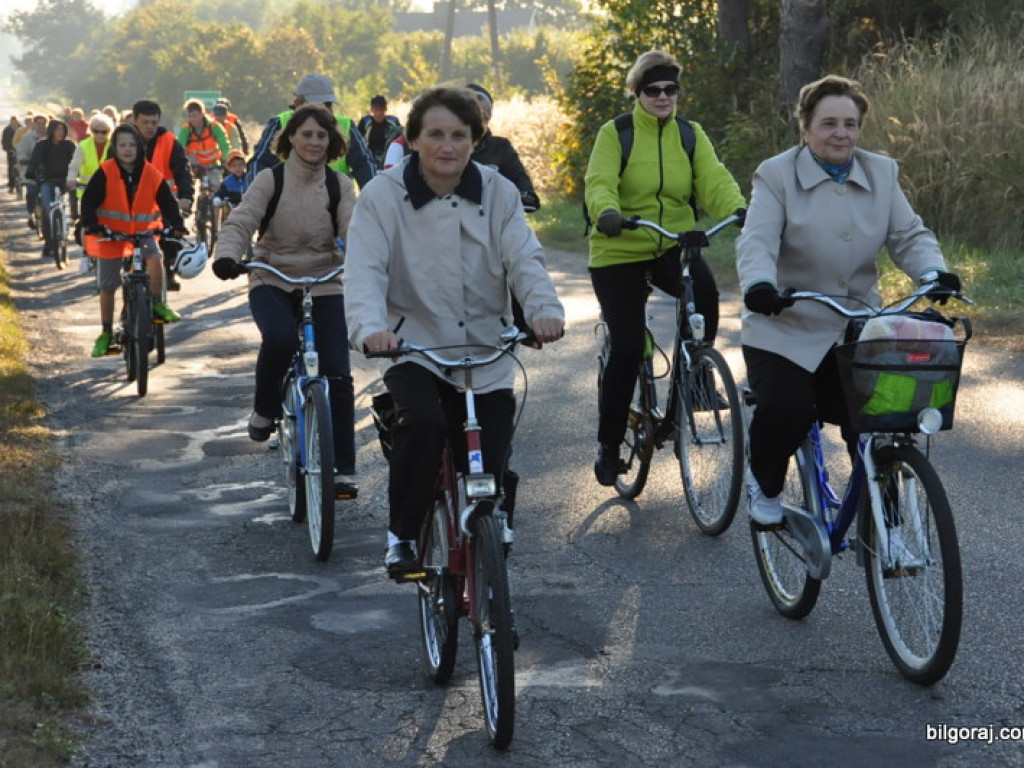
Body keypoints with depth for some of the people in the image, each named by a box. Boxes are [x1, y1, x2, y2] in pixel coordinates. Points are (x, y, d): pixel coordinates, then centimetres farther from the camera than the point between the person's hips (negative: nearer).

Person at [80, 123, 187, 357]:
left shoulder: (152, 175, -10)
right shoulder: (105, 173, -14)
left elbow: (168, 203, -6)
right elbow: (89, 201, -15)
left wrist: (177, 225, -23)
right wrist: (92, 226, -30)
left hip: (142, 231, 0)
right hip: (110, 233, 0)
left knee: (154, 259, -30)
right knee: (107, 287, 6)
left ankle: (156, 304, -9)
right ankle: (106, 333, 22)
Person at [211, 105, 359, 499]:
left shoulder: (339, 185, 3)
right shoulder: (270, 180, -2)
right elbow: (240, 221, -13)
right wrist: (227, 256, -34)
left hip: (324, 284, 2)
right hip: (272, 280, -2)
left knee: (338, 375, -8)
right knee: (280, 339, -33)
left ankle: (343, 468, 2)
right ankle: (264, 409, -3)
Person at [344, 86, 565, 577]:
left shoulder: (498, 192, 2)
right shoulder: (383, 195, -5)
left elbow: (524, 258, -8)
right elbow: (364, 271, -15)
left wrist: (544, 308, -30)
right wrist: (369, 327, -36)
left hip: (486, 351, 3)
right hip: (413, 346, -3)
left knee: (491, 460, -3)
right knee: (423, 421, -31)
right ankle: (401, 535, -10)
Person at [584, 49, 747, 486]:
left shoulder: (690, 135, 5)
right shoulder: (615, 134, -5)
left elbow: (714, 180, -9)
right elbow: (599, 184, -17)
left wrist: (738, 209, -30)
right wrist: (606, 213, -40)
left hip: (674, 246, 2)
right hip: (619, 252, -2)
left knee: (705, 295, -29)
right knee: (627, 347, -7)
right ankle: (608, 446, 10)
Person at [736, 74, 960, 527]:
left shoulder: (882, 174, 8)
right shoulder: (777, 175, -4)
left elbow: (909, 236, 2)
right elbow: (757, 241, -16)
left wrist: (934, 272, -19)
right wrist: (758, 284, -37)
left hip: (859, 332, 3)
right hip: (787, 329, -3)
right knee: (786, 410, -22)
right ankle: (764, 486, 9)